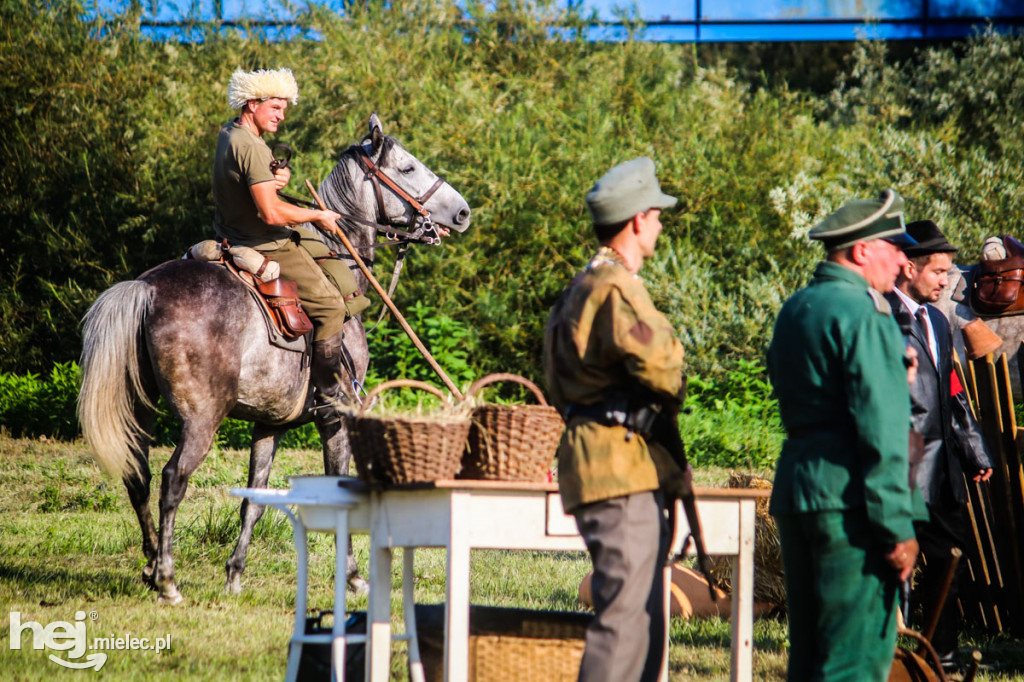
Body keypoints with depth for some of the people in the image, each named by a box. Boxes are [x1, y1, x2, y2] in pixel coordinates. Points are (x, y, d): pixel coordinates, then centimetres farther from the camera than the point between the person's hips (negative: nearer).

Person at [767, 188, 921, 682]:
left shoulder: (795, 309, 17)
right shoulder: (863, 314, -11)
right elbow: (881, 430, -16)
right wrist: (897, 528, -16)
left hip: (794, 492, 9)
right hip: (849, 503, -9)